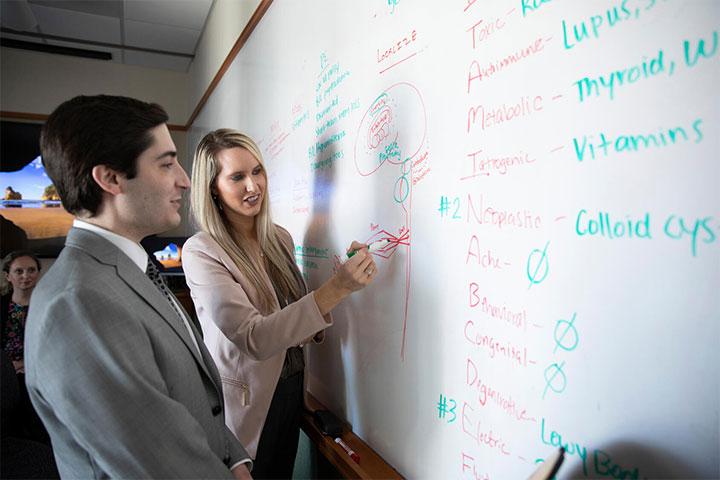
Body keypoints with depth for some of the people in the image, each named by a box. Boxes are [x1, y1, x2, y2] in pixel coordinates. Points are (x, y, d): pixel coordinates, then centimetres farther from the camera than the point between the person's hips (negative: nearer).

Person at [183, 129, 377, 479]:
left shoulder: (281, 238, -1)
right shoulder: (201, 251, -20)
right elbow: (253, 338, -28)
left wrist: (314, 328, -10)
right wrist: (336, 288, -34)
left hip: (291, 387, 6)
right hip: (245, 400, -5)